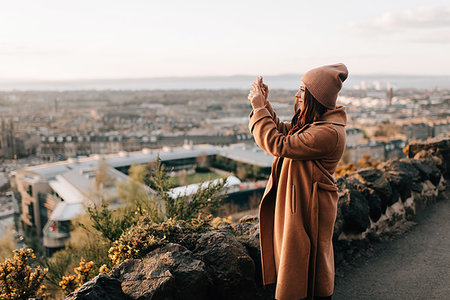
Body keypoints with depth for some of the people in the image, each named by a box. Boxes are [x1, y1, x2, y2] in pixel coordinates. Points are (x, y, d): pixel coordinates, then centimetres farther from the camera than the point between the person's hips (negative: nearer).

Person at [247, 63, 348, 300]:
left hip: (310, 207, -10)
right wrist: (264, 105, 3)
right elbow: (281, 130, 16)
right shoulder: (313, 122, 5)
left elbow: (278, 144, -27)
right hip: (298, 200, 10)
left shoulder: (328, 133, -27)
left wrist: (259, 109, -19)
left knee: (310, 260, 8)